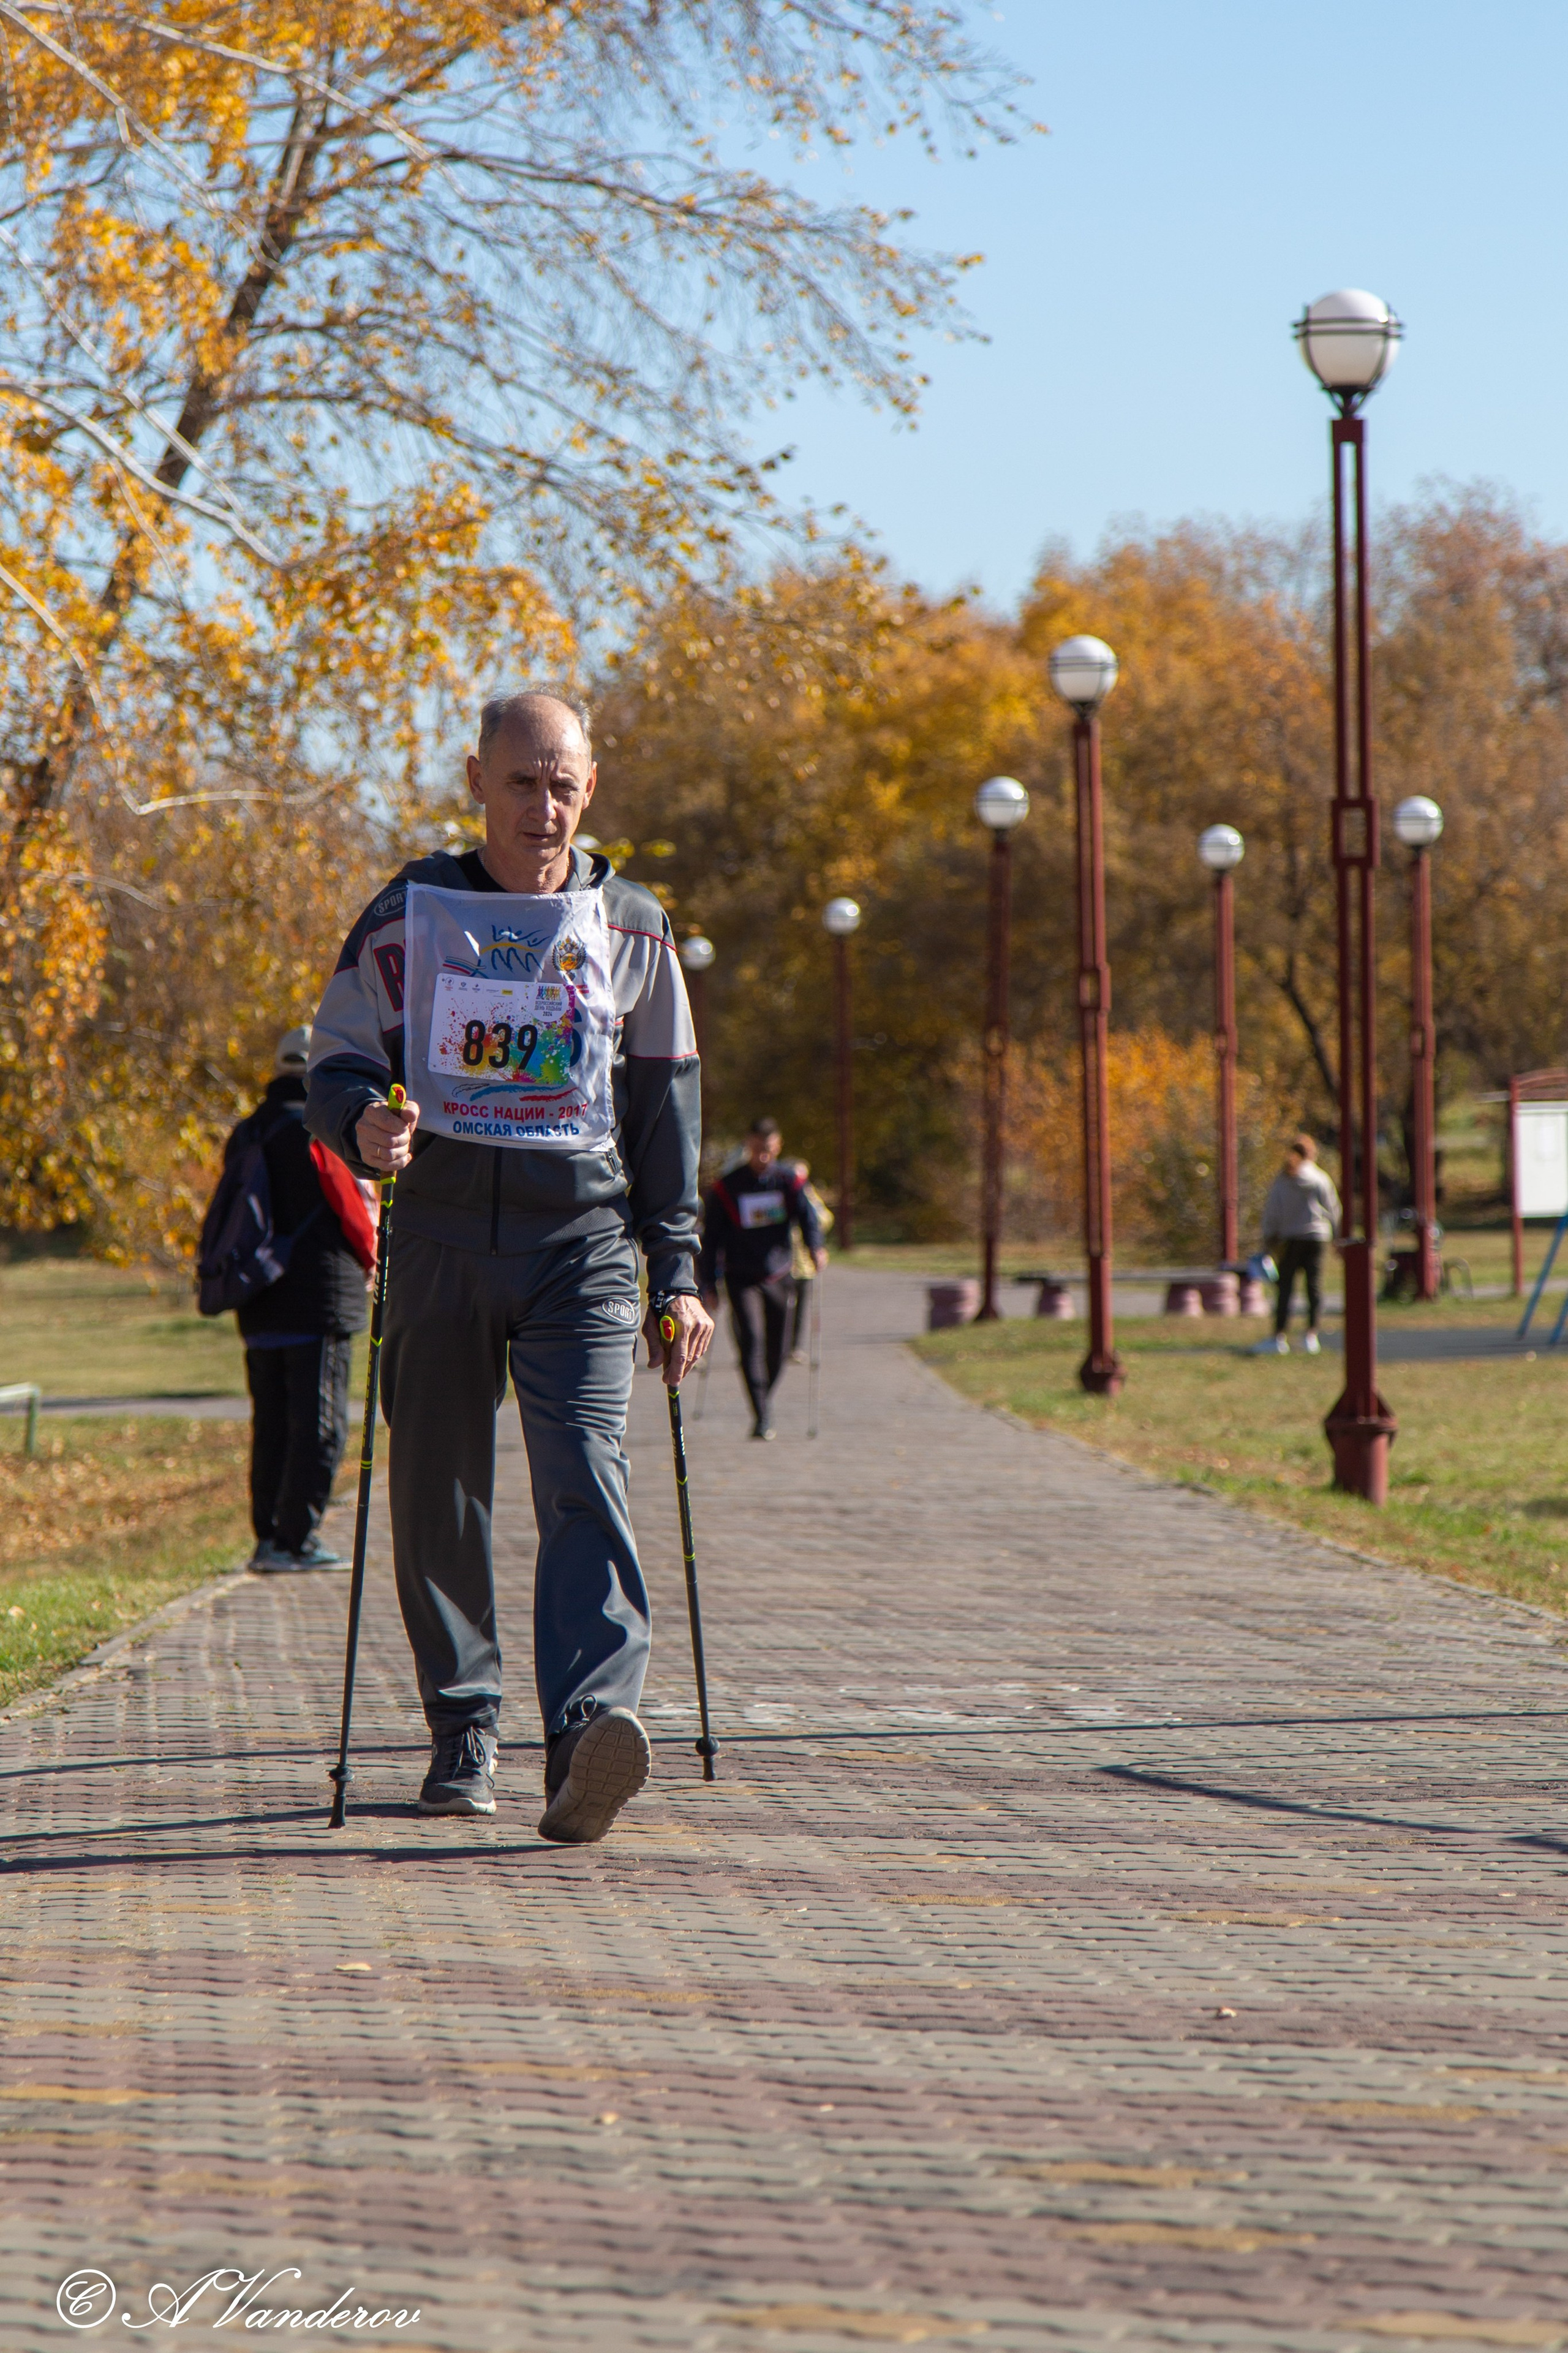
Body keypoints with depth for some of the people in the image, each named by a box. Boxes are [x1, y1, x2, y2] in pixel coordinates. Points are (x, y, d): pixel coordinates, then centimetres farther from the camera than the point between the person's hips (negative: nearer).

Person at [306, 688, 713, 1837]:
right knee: (440, 1492, 4)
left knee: (587, 1481, -16)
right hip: (441, 1232, 1)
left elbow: (666, 1107, 14)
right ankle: (463, 1726, 20)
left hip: (583, 1238, -1)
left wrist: (678, 1270, 9)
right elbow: (339, 1062, 8)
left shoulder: (632, 929, 10)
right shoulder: (408, 916, 6)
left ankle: (588, 1728, -29)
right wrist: (363, 1121, -17)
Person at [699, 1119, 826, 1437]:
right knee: (751, 1341, -18)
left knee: (776, 1351, 7)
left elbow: (807, 1216, -6)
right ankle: (761, 1417, -20)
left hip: (779, 1276, 2)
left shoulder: (790, 1181, 3)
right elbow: (711, 1237, 4)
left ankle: (765, 1402, 33)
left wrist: (816, 1247, -26)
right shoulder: (727, 1187, 0)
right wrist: (709, 1283, 1)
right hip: (741, 1278, -2)